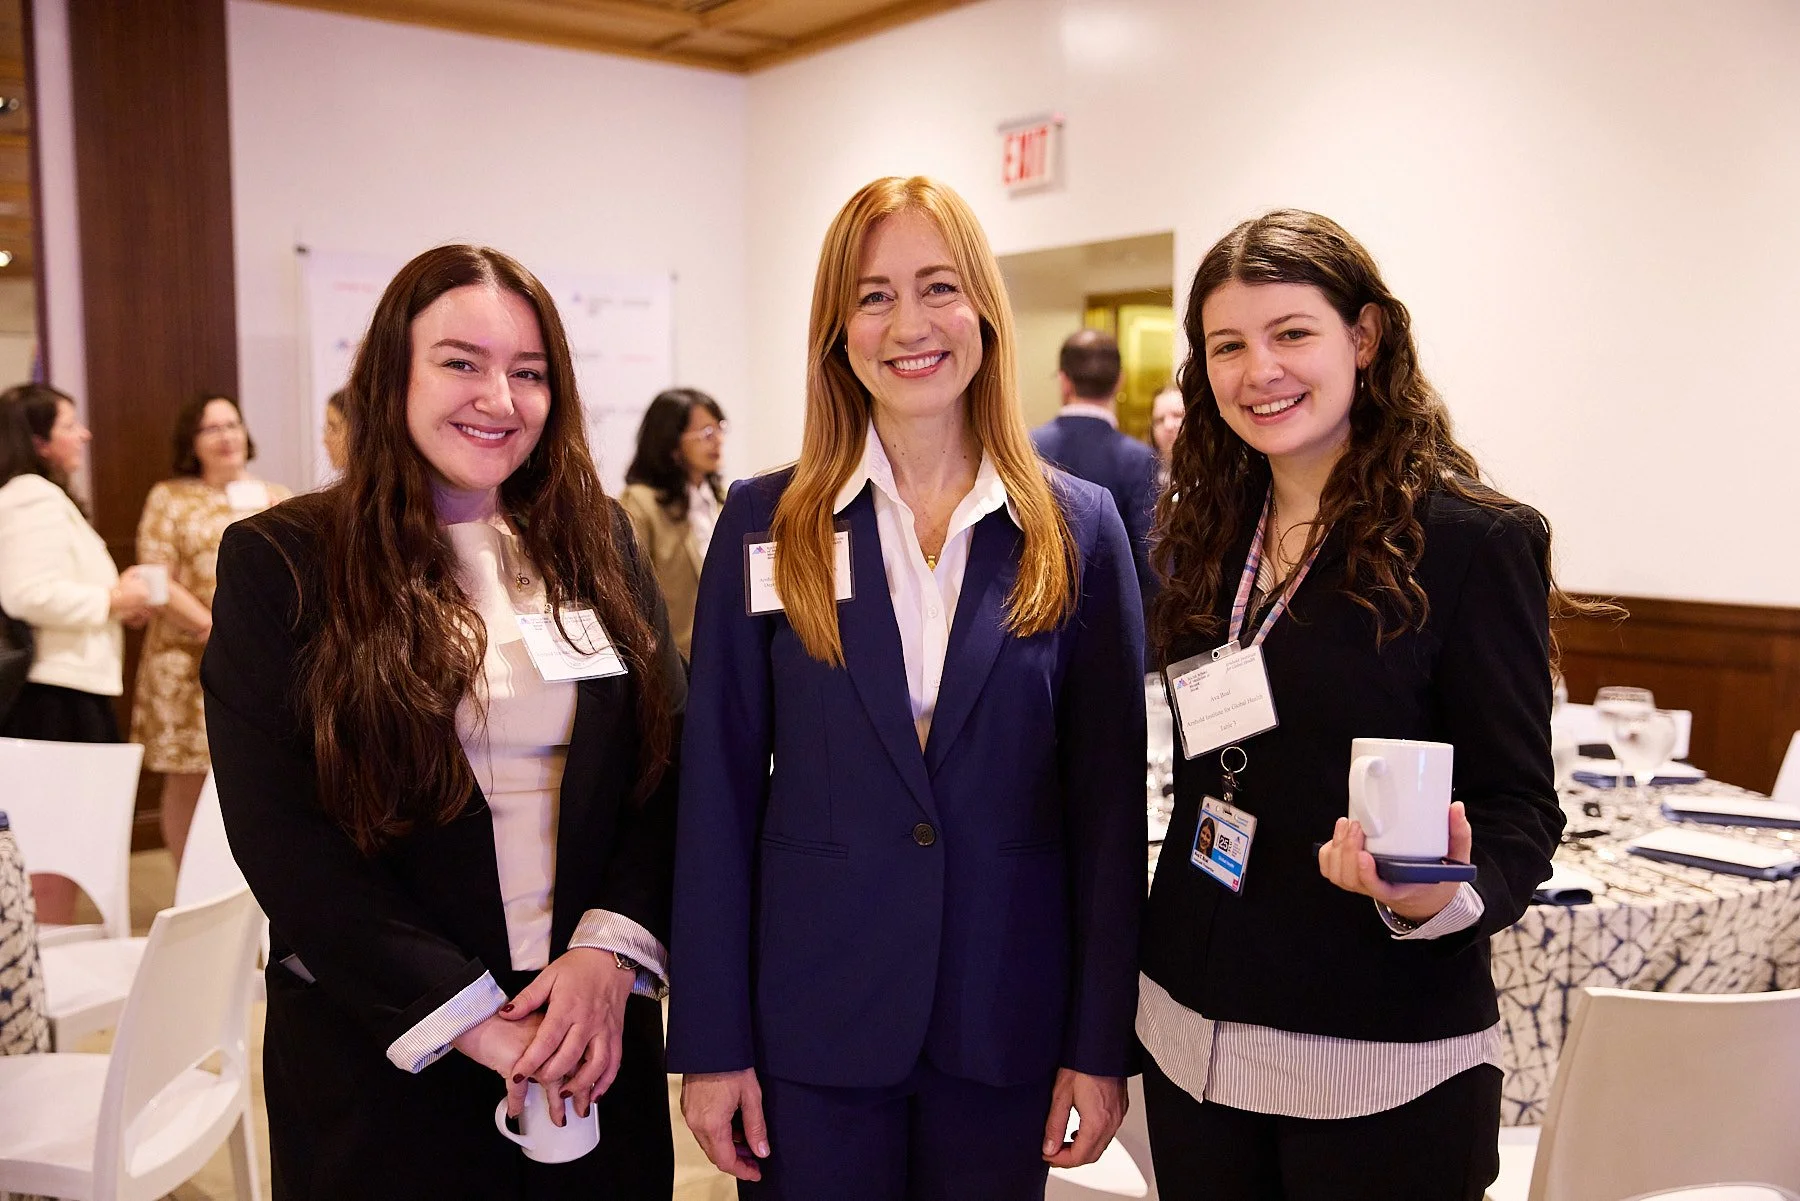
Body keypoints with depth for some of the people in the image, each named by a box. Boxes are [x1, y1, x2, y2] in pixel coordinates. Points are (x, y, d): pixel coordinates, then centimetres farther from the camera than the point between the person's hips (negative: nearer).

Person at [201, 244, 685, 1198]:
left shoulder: (597, 544, 4)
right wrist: (465, 1016, -15)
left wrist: (611, 951, -13)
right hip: (383, 1062, -3)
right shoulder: (278, 563, -5)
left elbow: (664, 765, 2)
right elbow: (279, 837, -11)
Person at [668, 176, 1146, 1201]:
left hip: (1007, 1017, 1)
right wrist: (711, 1042, -3)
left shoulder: (1077, 529, -2)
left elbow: (1110, 798, -1)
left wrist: (1103, 1041, -2)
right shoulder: (764, 524, -3)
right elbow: (720, 792, -2)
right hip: (810, 1016, 0)